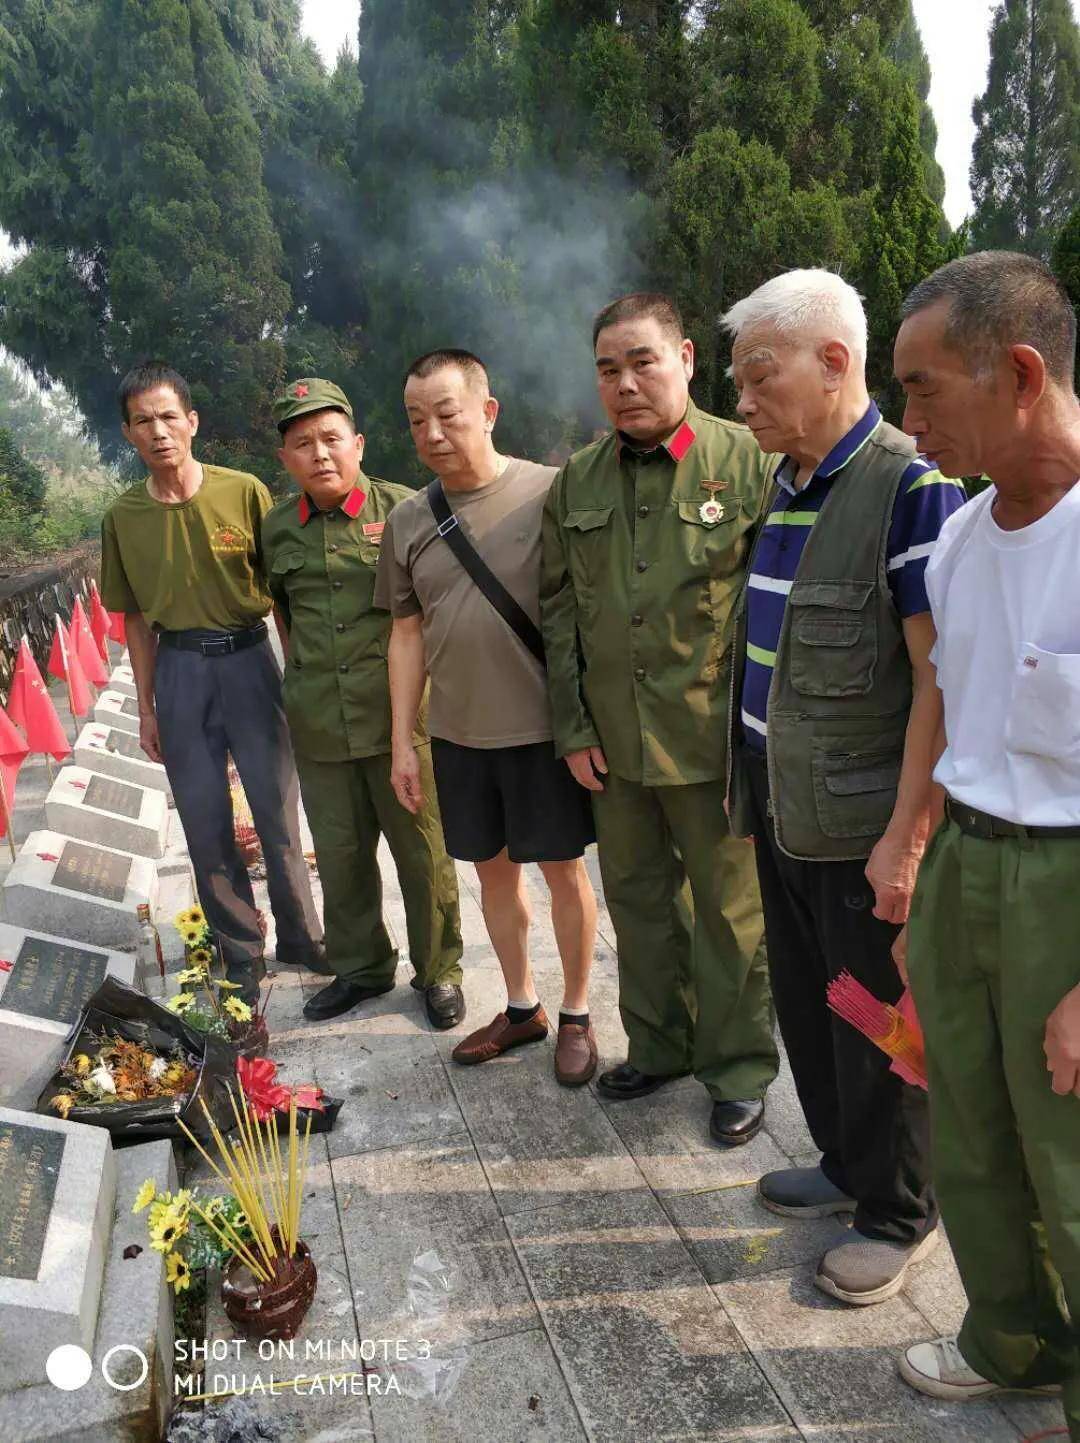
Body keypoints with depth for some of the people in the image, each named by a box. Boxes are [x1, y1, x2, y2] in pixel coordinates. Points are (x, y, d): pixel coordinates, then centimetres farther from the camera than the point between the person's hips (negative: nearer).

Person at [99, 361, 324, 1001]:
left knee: (278, 811, 6)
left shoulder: (244, 492, -7)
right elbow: (137, 618, 9)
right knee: (205, 824, 8)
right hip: (179, 671, 2)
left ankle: (302, 937, 26)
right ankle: (241, 952, 25)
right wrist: (147, 706, 7)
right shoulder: (123, 516, 2)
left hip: (248, 659, -2)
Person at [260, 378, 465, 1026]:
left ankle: (439, 971, 26)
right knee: (340, 854, 14)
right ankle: (360, 968, 34)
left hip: (401, 714, -4)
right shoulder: (278, 529, 8)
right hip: (319, 725, 4)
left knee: (422, 851, 6)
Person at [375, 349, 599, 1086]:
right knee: (494, 868, 15)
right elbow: (407, 633, 10)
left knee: (563, 869, 8)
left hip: (542, 726, -4)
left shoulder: (550, 492, -9)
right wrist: (403, 742, 9)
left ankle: (578, 1015, 27)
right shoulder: (409, 521, 5)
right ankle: (521, 1007, 34)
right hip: (458, 733, 5)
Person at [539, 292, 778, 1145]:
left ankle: (739, 1070, 27)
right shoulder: (577, 480, 7)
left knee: (730, 911, 8)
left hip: (717, 739, -4)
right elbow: (559, 608, 9)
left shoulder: (749, 461, -6)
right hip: (614, 742, 5)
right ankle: (658, 1046, 37)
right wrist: (573, 727, 5)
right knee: (638, 898, 17)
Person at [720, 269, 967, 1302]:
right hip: (783, 812, 8)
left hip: (861, 824, -8)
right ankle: (847, 1164, 42)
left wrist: (906, 838, -21)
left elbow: (940, 677, -20)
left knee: (875, 1023, 8)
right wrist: (748, 781, 15)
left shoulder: (910, 487, -17)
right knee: (805, 1003, 20)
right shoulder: (786, 489, 9)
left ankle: (898, 1213, 31)